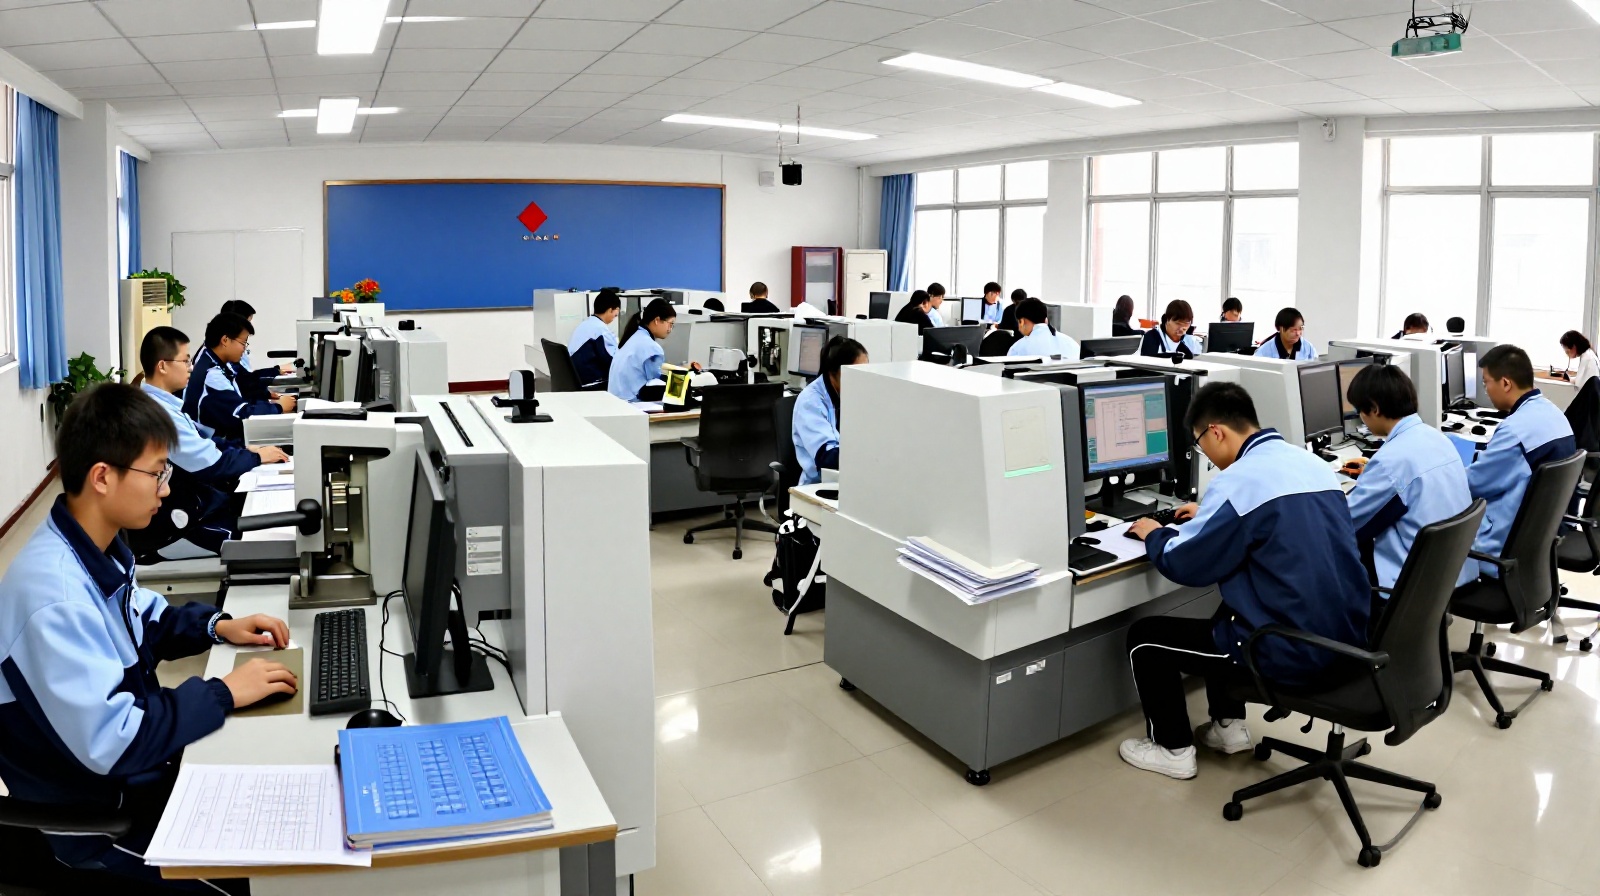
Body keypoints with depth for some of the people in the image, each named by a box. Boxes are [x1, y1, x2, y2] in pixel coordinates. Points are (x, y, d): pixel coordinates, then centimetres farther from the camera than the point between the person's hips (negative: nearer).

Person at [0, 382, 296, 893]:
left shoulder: (99, 547, -2)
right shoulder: (54, 595, -32)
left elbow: (143, 620, 19)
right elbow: (111, 745, -32)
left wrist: (216, 627, 2)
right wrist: (224, 693, -24)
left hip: (141, 762, 9)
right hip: (100, 815, -8)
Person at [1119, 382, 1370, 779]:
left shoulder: (1238, 479, -19)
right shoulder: (1311, 462, 8)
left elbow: (1185, 566, -12)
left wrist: (1154, 535, 7)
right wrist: (1211, 516, 30)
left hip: (1293, 652, -9)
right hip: (1345, 636, 9)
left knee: (1144, 636, 7)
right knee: (1228, 609, 35)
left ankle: (1173, 750, 20)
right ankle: (1228, 724, 38)